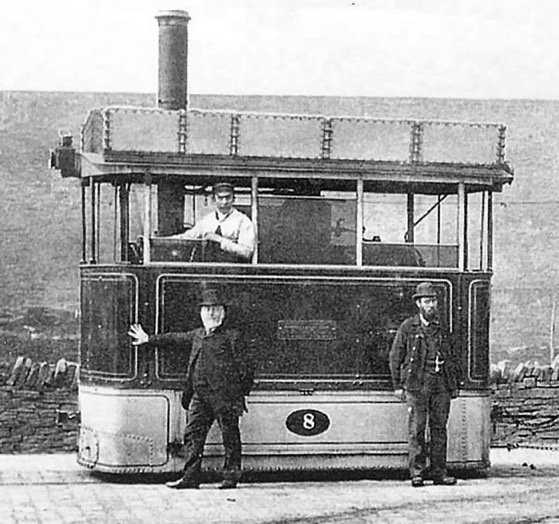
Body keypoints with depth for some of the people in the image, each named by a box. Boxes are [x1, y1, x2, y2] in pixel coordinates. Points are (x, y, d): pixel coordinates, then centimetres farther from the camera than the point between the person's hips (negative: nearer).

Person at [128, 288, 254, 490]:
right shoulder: (197, 335, 19)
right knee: (193, 434, 2)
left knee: (230, 437, 0)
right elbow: (175, 338, 33)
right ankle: (190, 477, 4)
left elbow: (245, 365, -4)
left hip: (224, 396, -6)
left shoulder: (232, 337, 0)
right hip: (199, 395, 6)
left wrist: (242, 392, -13)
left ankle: (231, 476, 8)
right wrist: (148, 340, 39)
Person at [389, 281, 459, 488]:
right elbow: (395, 357, 4)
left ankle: (439, 472, 9)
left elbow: (450, 359, 19)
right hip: (416, 385, -4)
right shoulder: (408, 327, 3)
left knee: (439, 428, 4)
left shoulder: (441, 328, 14)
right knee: (416, 430, -4)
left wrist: (453, 386, 14)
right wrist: (398, 385, -1)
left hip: (440, 386, 4)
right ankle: (416, 473, -1)